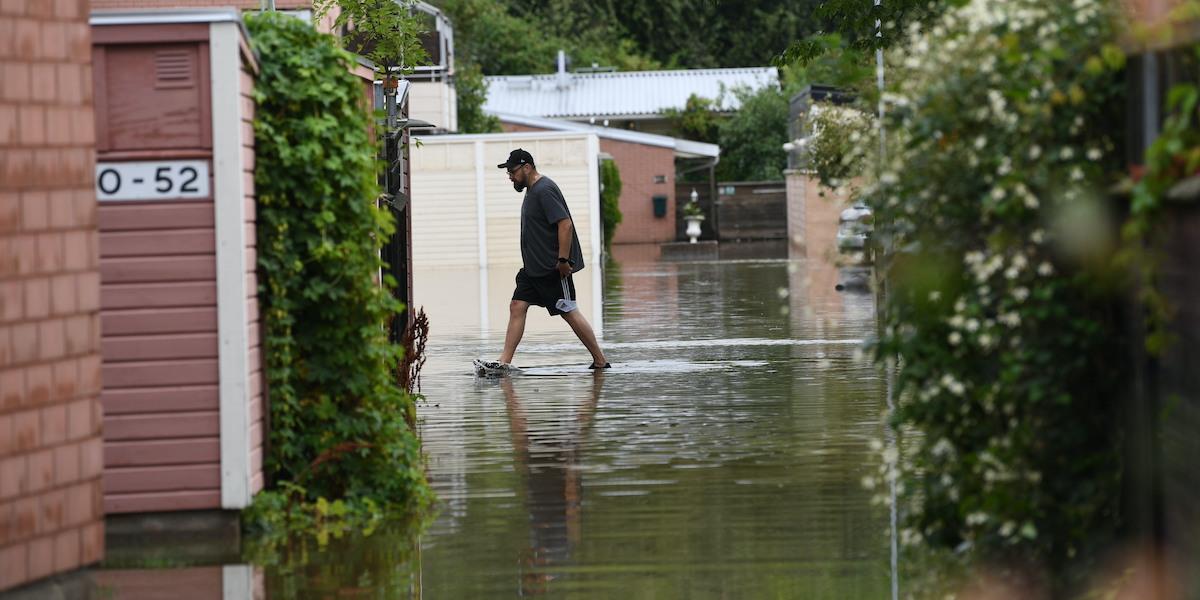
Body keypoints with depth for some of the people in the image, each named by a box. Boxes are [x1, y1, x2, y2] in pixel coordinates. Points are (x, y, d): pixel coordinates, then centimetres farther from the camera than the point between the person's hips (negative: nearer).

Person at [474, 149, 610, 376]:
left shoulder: (545, 190, -17)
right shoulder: (532, 190, 16)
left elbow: (565, 224, -24)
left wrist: (563, 260, -25)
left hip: (553, 269, -10)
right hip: (534, 267, 10)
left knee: (569, 312, -5)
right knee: (517, 307, 3)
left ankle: (600, 361, 3)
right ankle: (504, 363, 2)